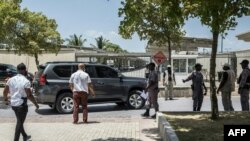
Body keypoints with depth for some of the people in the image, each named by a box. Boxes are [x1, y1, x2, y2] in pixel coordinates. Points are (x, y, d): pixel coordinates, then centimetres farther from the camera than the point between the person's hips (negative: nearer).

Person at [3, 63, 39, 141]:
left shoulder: (11, 79, 1)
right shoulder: (25, 81, -18)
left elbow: (5, 91, 7)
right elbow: (29, 95, -19)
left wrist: (5, 99, 27)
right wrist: (36, 104, -7)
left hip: (13, 104, 7)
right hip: (21, 104, -7)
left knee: (19, 121, 22)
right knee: (20, 123, 4)